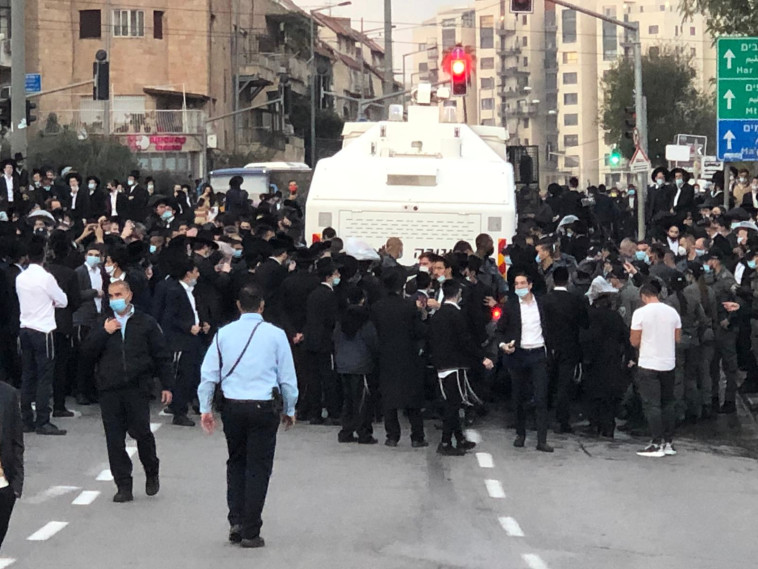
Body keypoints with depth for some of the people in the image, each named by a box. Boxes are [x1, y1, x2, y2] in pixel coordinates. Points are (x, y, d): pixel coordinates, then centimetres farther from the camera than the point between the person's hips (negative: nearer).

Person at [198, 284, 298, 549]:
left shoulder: (224, 334, 2)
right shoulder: (275, 335, -2)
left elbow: (209, 373, 3)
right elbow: (288, 377, 3)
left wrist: (205, 408, 11)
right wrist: (289, 410, 15)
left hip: (232, 407, 2)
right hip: (264, 407, -2)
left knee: (236, 462, 20)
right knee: (258, 467, 5)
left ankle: (236, 521, 10)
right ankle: (250, 532, 7)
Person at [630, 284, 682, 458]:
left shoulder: (640, 313, -10)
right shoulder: (672, 312, 3)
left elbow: (635, 342, -9)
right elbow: (678, 338, 8)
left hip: (648, 365, -5)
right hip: (668, 364, 5)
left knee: (652, 404, -2)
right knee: (668, 403, 12)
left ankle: (657, 444, -4)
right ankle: (668, 443, 14)